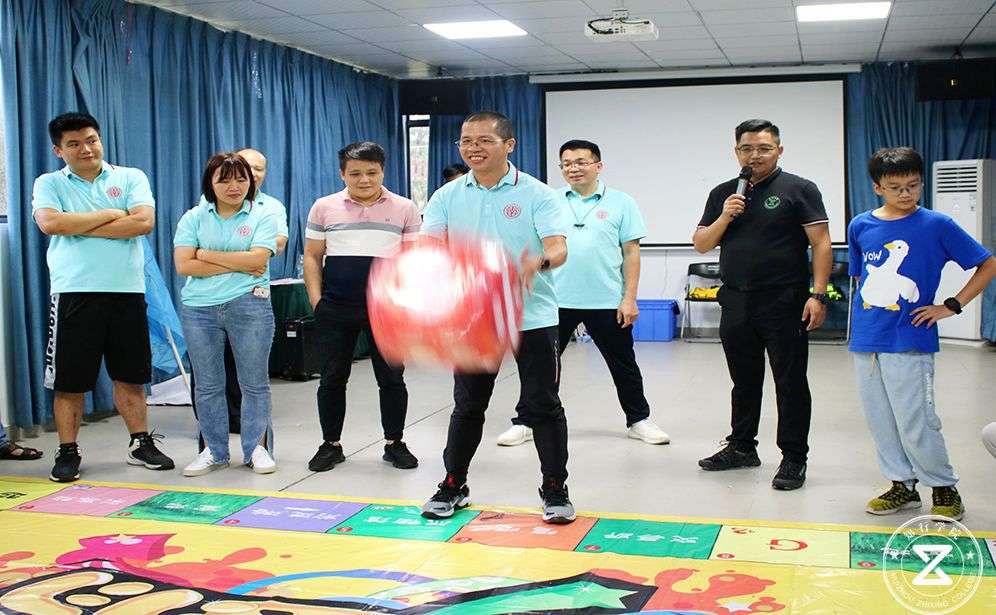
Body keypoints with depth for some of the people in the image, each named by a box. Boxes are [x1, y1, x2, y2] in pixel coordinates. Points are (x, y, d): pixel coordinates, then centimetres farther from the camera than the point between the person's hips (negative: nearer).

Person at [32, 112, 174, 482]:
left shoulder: (131, 178, 8)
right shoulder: (49, 184, 8)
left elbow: (144, 222, -9)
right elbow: (49, 222, -12)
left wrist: (80, 227, -8)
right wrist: (110, 215, -7)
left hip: (127, 291, 1)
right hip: (74, 294, -1)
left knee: (130, 375, 10)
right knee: (69, 379, 2)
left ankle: (141, 443, 21)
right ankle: (68, 452, 13)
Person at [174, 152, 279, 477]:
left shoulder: (262, 217, 4)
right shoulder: (194, 218, 8)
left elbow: (257, 259, -12)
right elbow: (183, 265, -4)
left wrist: (207, 255, -6)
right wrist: (237, 265, -9)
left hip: (249, 305, -2)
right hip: (200, 308, 2)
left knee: (254, 382, 3)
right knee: (207, 385, 8)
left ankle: (257, 447, 13)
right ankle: (213, 451, 19)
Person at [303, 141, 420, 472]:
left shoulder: (404, 208, 4)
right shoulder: (324, 207, 5)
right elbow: (312, 256, 8)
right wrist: (315, 299, 0)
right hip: (336, 309, 1)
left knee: (392, 378, 5)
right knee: (332, 378, 7)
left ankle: (394, 443, 18)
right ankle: (331, 445, 20)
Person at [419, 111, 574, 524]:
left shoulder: (536, 194, -5)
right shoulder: (448, 196, 5)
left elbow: (558, 248, -15)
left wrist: (538, 263, -39)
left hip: (532, 317, -2)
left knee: (543, 407, 4)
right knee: (467, 407, 13)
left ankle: (555, 490, 17)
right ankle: (453, 486, 28)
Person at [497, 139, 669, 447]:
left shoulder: (621, 202, 1)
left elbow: (631, 253, 0)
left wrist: (629, 298, -5)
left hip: (607, 302, -1)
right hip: (556, 300, 1)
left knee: (623, 364, 12)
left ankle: (639, 420, 28)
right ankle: (524, 422, 19)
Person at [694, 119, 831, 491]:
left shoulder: (799, 190, -2)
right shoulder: (723, 194, 12)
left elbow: (821, 244, -7)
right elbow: (700, 245, 11)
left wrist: (818, 295, -15)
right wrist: (724, 217, -7)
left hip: (784, 304, -5)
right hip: (736, 303, 5)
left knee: (791, 384, 1)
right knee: (744, 383, 16)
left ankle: (794, 458, 9)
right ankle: (741, 447, 28)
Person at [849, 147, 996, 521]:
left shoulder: (936, 225, -4)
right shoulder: (860, 226, 6)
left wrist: (952, 306, -5)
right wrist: (864, 321, 12)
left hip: (910, 340, -4)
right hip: (867, 340, 5)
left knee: (915, 423, -3)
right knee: (880, 421, 11)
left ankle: (945, 489, 17)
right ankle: (902, 485, 26)